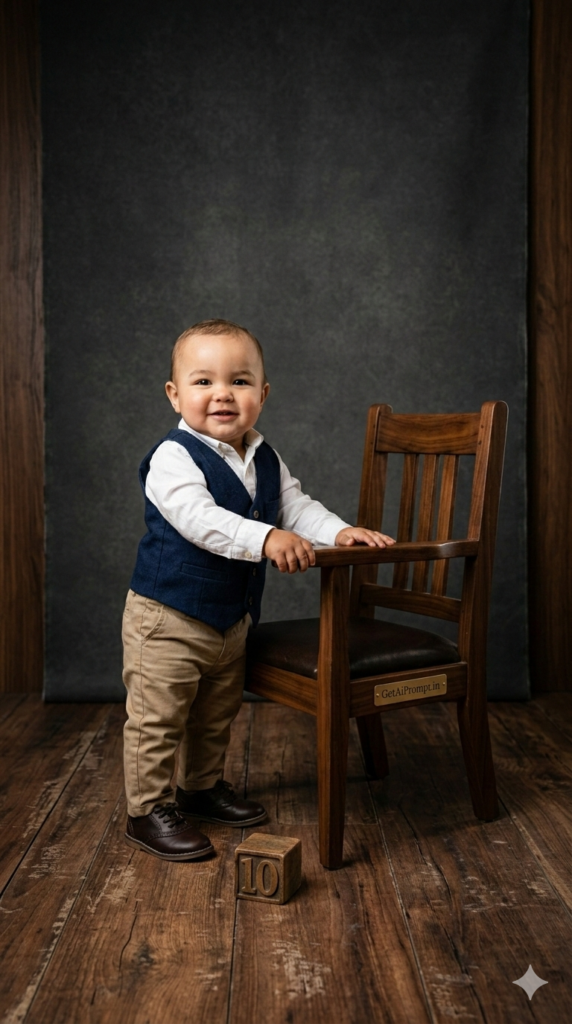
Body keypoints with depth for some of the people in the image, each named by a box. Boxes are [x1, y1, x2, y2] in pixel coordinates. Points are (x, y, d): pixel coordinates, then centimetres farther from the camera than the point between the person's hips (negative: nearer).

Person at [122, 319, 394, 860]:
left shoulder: (265, 460, 5)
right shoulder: (173, 457, -20)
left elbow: (296, 506, 6)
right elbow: (199, 518, -34)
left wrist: (340, 531, -13)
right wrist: (266, 539, -45)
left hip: (232, 617, 8)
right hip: (167, 617, -7)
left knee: (216, 715, 22)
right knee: (157, 718, 3)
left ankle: (203, 786, 42)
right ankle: (148, 809, 19)